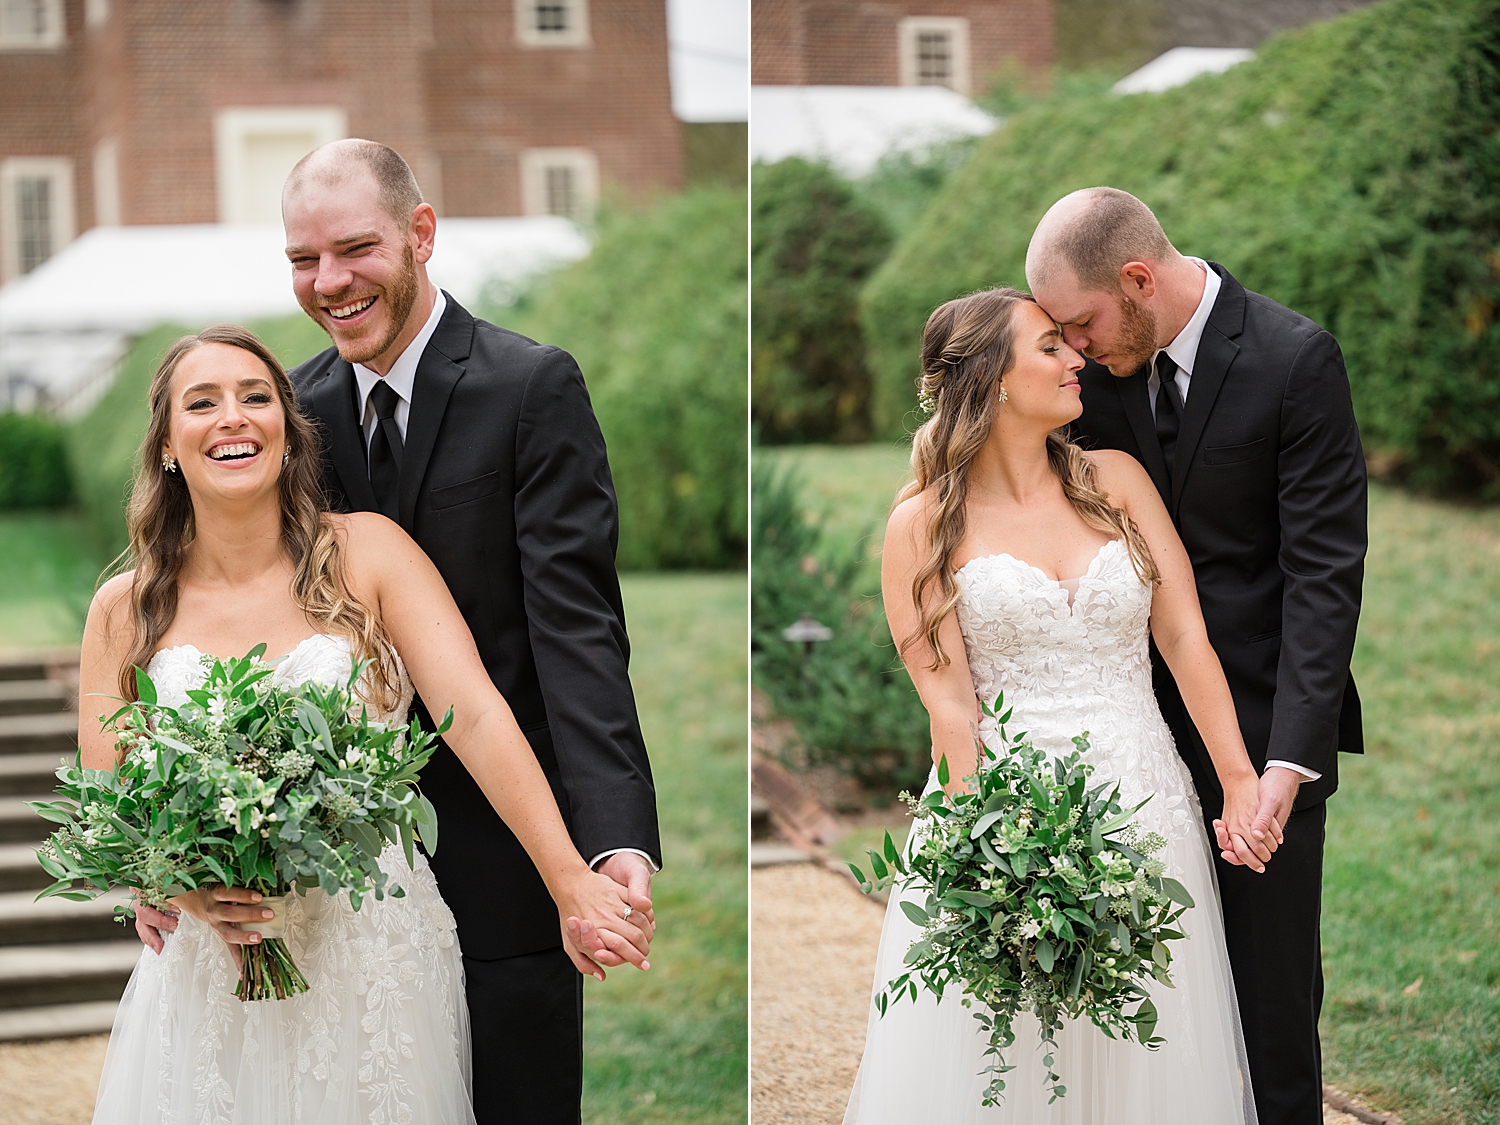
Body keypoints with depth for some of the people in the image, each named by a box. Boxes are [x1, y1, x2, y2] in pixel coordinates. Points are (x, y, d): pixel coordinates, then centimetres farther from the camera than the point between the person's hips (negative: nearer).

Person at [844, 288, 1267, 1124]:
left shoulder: (1116, 480, 9)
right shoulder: (926, 522, 0)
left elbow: (1185, 637, 3)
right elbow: (948, 701, -7)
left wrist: (1241, 783, -9)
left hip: (1144, 803, 3)